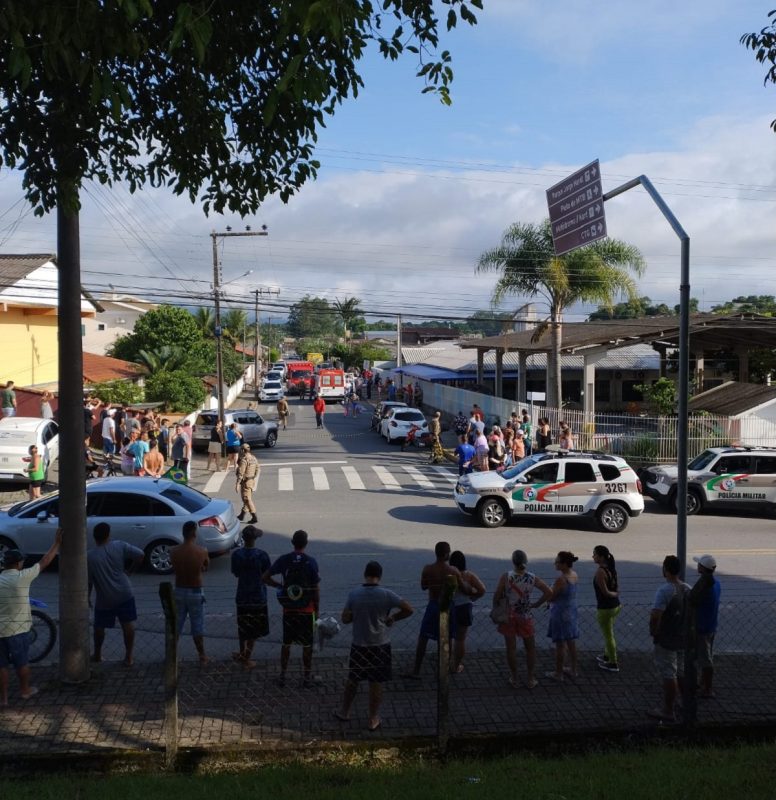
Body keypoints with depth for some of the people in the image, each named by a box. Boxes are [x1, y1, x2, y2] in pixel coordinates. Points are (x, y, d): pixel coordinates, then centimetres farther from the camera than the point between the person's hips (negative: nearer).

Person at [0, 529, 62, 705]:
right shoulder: (23, 577, -13)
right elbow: (44, 562, -5)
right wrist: (57, 542, 4)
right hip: (17, 629, -3)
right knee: (22, 663, 15)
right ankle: (25, 690, 30)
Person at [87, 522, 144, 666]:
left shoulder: (90, 556, -10)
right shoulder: (119, 546, -7)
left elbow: (88, 581, -4)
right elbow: (140, 555, -9)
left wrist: (87, 597, 11)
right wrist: (129, 569, 5)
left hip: (104, 599, -1)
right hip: (124, 594, 1)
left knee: (99, 626, 20)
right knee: (128, 624, 9)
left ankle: (97, 655, 34)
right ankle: (128, 657, 11)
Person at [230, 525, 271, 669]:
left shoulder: (236, 554, -10)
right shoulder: (261, 555, -18)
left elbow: (236, 574, 2)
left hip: (242, 597, 3)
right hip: (258, 597, -2)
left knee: (242, 627, 21)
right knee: (254, 630, 12)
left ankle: (242, 654, 36)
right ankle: (246, 658, 18)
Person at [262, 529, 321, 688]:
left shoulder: (283, 560, -6)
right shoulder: (311, 562, -12)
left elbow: (265, 578, -4)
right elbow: (316, 589, -9)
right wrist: (317, 610, 2)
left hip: (288, 609, 2)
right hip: (307, 610, -2)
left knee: (286, 643, 15)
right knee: (307, 645, 10)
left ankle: (282, 676, 24)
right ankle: (307, 677, 19)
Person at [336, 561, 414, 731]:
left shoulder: (354, 594, -10)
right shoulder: (386, 594, -13)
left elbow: (345, 619, -4)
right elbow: (409, 609, -12)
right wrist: (392, 617, 2)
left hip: (359, 645, 1)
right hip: (380, 645, -1)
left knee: (352, 680, 19)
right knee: (376, 683, 10)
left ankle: (344, 712, 33)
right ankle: (373, 720, 19)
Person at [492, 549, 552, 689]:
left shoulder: (506, 576, -16)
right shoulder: (532, 578, -8)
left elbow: (497, 595, -16)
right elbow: (549, 592, -8)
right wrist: (536, 604, 3)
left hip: (508, 616, -1)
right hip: (525, 617, 1)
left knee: (511, 648, 10)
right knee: (530, 648, 16)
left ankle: (514, 679, 19)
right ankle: (530, 680, 22)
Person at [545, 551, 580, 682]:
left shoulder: (560, 579, -27)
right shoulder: (574, 575, -2)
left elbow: (551, 598, -18)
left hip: (561, 614, -8)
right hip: (572, 612, 8)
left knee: (560, 645, 6)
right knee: (571, 642, 20)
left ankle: (558, 674, 18)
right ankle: (573, 670, 33)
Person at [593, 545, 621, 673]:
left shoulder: (600, 572, -24)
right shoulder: (611, 568, 4)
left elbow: (605, 592, -22)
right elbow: (616, 587, 12)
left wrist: (615, 594, -5)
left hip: (605, 608, -9)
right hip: (615, 606, 9)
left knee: (608, 636, 5)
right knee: (608, 634, 25)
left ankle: (613, 664, 16)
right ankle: (607, 656, 41)